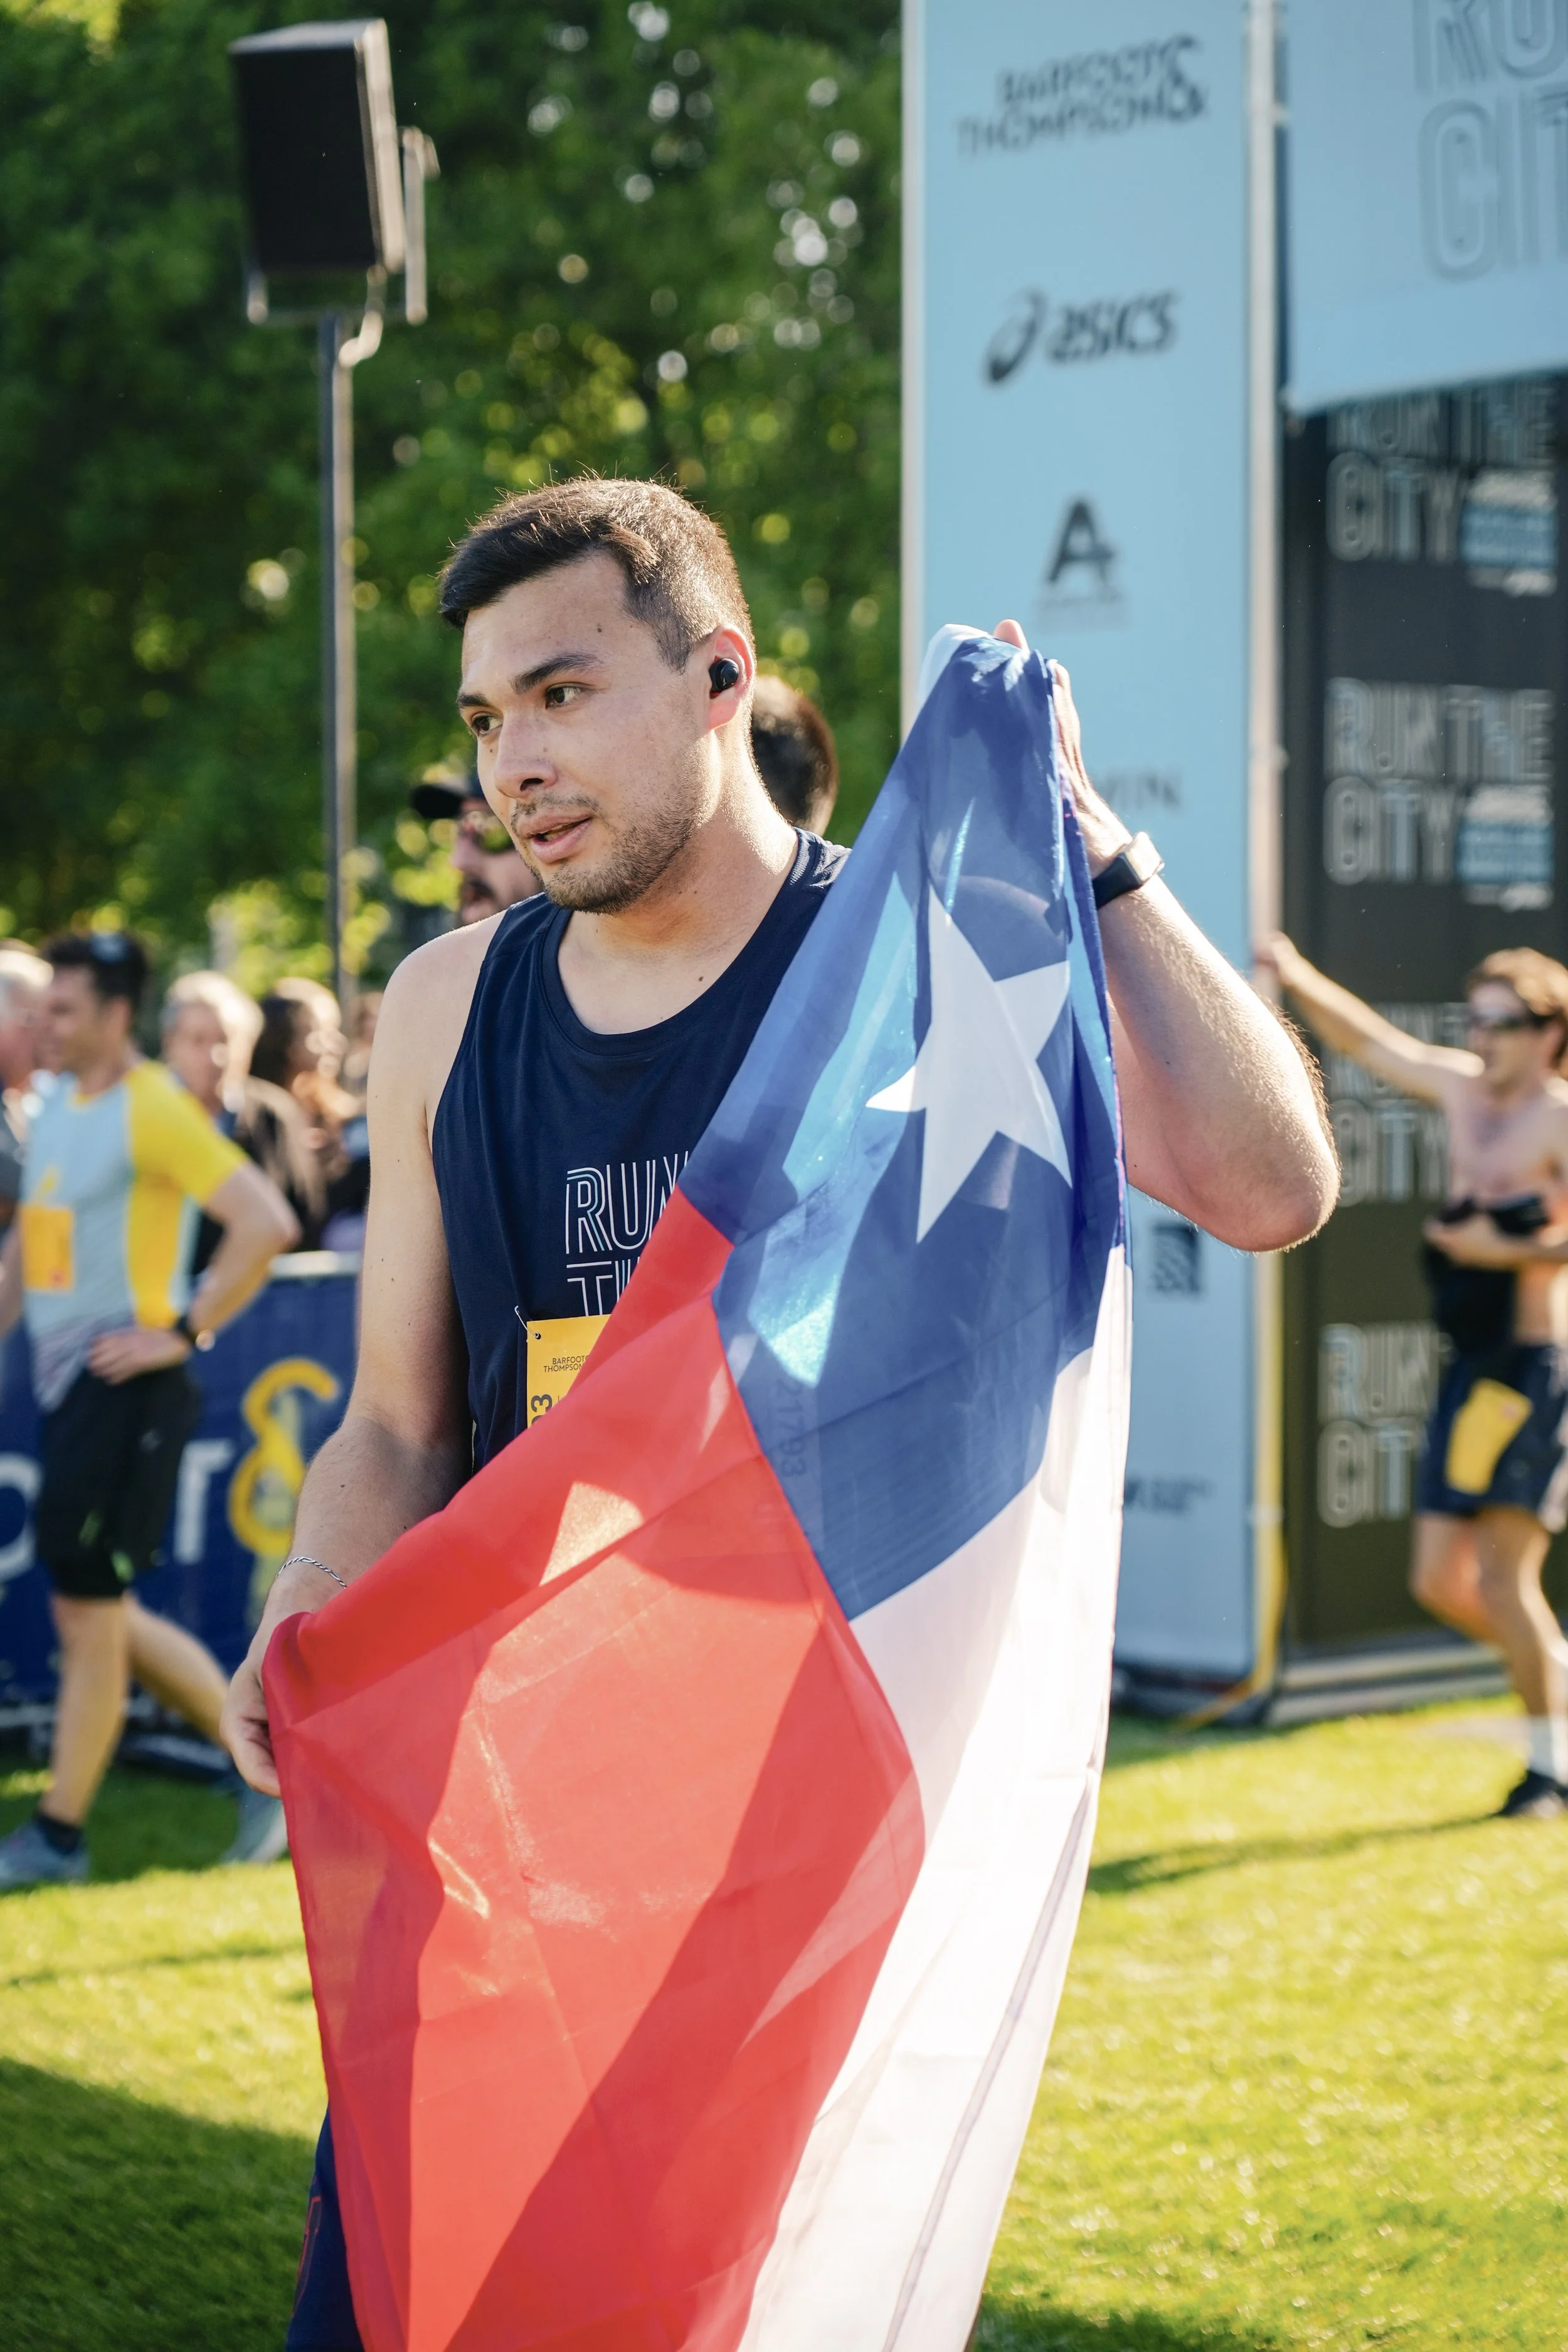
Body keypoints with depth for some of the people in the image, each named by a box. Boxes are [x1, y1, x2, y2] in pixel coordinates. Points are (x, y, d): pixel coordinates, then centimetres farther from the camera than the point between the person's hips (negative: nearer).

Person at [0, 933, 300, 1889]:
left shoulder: (155, 1108, -12)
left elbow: (267, 1223, -20)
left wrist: (183, 1333, -19)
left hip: (127, 1386, -9)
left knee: (88, 1611, -3)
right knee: (103, 1613, 11)